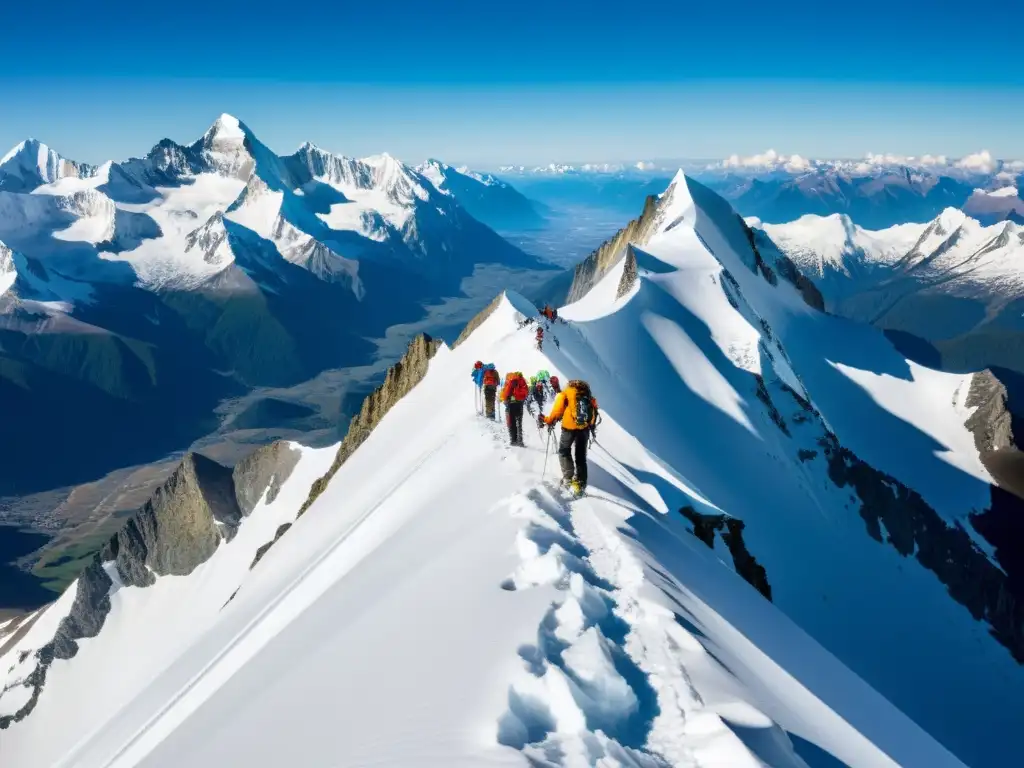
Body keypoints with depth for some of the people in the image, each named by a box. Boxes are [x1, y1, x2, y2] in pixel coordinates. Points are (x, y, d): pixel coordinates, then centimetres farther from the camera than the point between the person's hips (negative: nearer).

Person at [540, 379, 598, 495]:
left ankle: (568, 478, 8)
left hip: (569, 427, -4)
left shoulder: (565, 394, 6)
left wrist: (549, 421, 8)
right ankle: (580, 483, 6)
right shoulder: (589, 397, 18)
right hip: (585, 428, 4)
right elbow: (594, 412, 15)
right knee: (581, 455, 12)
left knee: (564, 451, 16)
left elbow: (557, 410, -4)